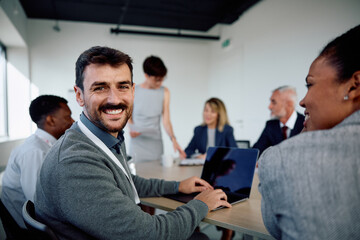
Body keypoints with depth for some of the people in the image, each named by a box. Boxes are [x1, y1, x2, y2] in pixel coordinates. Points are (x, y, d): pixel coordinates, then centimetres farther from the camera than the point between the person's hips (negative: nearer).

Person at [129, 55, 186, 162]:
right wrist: (131, 129, -15)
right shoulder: (134, 91, -3)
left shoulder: (165, 92, 2)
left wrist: (173, 139, -16)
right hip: (137, 143, -1)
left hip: (156, 144, 2)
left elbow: (166, 120, -2)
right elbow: (128, 117, 5)